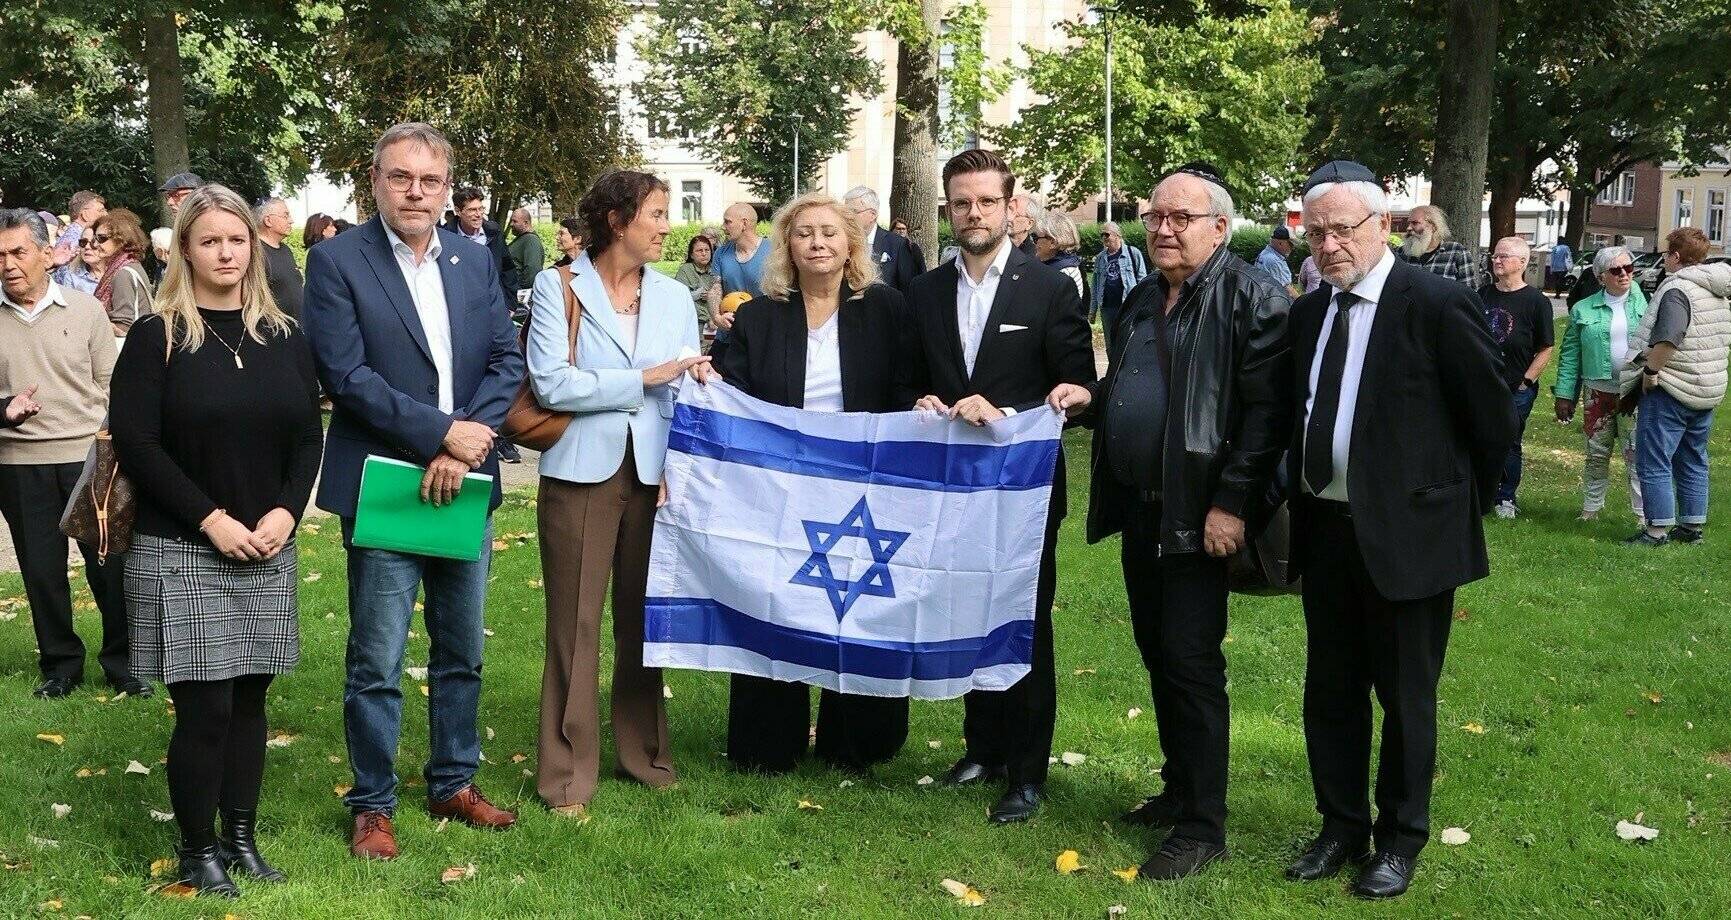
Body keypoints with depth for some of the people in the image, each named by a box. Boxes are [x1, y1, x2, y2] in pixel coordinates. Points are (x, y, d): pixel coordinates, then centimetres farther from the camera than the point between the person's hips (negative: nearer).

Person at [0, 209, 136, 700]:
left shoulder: (85, 309, 1)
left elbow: (109, 384, 4)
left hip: (87, 457, -1)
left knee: (109, 564, 2)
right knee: (41, 569, 9)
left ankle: (122, 661, 17)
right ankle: (61, 664, 24)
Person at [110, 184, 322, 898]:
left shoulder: (282, 336, 8)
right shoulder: (157, 336, -4)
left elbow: (308, 435, 9)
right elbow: (135, 442, -9)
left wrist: (286, 511, -7)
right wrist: (211, 519, -15)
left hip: (267, 550, 4)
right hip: (182, 551, -4)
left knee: (249, 699, 9)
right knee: (204, 707, -3)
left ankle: (241, 837, 21)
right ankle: (198, 850, 12)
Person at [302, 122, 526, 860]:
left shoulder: (475, 260, 8)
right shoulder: (336, 261, -6)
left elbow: (508, 361, 3)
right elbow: (346, 375, -14)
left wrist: (464, 449, -12)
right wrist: (443, 431, -17)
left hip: (464, 486, 5)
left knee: (462, 653, 14)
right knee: (376, 664, 2)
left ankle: (453, 784, 29)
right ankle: (372, 806, 16)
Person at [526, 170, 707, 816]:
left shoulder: (673, 296, 10)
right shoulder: (558, 287, -2)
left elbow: (686, 390, 6)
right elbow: (552, 384, -12)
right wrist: (645, 378, -12)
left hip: (654, 473, 4)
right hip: (582, 473, -3)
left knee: (645, 618, 11)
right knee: (575, 624, 2)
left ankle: (645, 751, 26)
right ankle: (568, 771, 12)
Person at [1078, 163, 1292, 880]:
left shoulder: (1255, 299, -11)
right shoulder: (1144, 301, 15)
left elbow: (1267, 411, -18)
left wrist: (1231, 505, -22)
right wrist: (1089, 399, 5)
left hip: (1198, 516, -8)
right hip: (1139, 509, 8)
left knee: (1191, 663, -5)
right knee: (1157, 653, 15)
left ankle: (1202, 825, 6)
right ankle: (1179, 788, 29)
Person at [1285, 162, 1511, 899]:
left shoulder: (1437, 306, -14)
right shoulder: (1309, 313, 5)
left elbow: (1492, 419, -7)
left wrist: (1459, 503, 0)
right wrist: (1302, 498, 10)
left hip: (1407, 534, -6)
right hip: (1325, 531, 6)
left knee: (1405, 696, 8)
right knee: (1330, 692, 14)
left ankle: (1401, 838, 24)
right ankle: (1342, 827, 30)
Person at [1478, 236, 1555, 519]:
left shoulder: (1536, 301, -5)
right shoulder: (1483, 294, 8)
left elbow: (1545, 350, -4)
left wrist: (1525, 382, -10)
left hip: (1516, 390, -4)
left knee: (1508, 444, 5)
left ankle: (1506, 499, 19)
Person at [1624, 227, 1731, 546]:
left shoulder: (1676, 289, -18)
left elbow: (1667, 339, -31)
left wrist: (1650, 370, -19)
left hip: (1671, 389, -9)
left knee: (1654, 462, -2)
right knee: (1693, 462, 17)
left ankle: (1658, 529, -2)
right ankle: (1693, 526, 23)